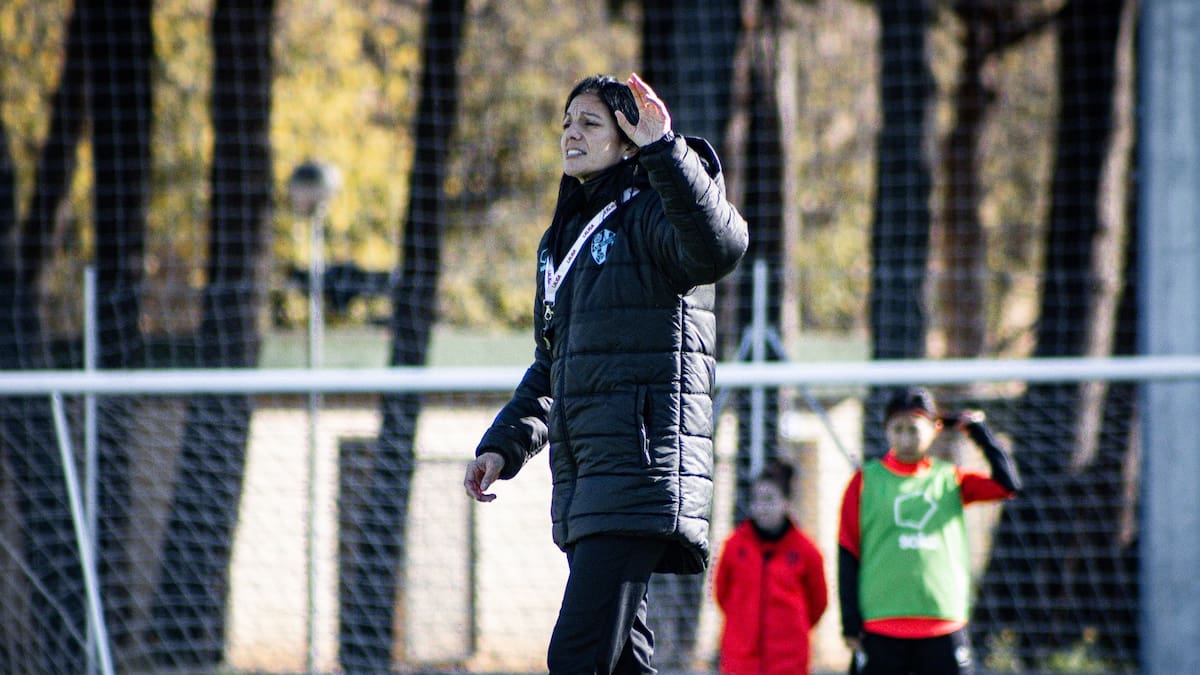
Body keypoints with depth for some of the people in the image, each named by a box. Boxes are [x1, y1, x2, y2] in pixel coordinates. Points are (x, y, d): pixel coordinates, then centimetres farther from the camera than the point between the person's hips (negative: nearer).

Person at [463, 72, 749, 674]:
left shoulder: (647, 216, -5)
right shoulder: (562, 239, 21)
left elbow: (718, 248, -30)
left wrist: (665, 151, -35)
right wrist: (503, 444, 19)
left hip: (641, 472, -9)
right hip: (582, 478, 9)